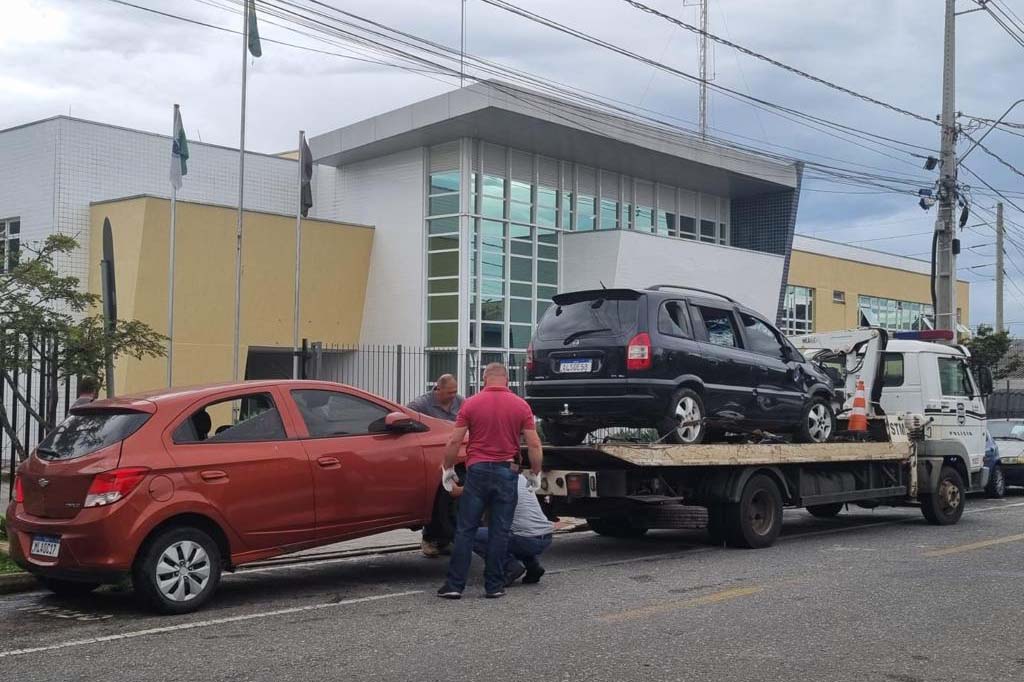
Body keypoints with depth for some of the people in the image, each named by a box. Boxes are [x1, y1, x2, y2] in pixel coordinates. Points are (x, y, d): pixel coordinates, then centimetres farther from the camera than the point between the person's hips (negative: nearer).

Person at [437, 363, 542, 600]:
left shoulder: (471, 404, -1)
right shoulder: (520, 405, 0)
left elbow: (454, 441, -4)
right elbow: (534, 444, -2)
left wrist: (448, 469, 9)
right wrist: (535, 473, 11)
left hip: (477, 471, 0)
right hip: (506, 473, 1)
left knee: (466, 530, 4)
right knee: (499, 532, 6)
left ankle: (455, 585, 3)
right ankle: (494, 586, 8)